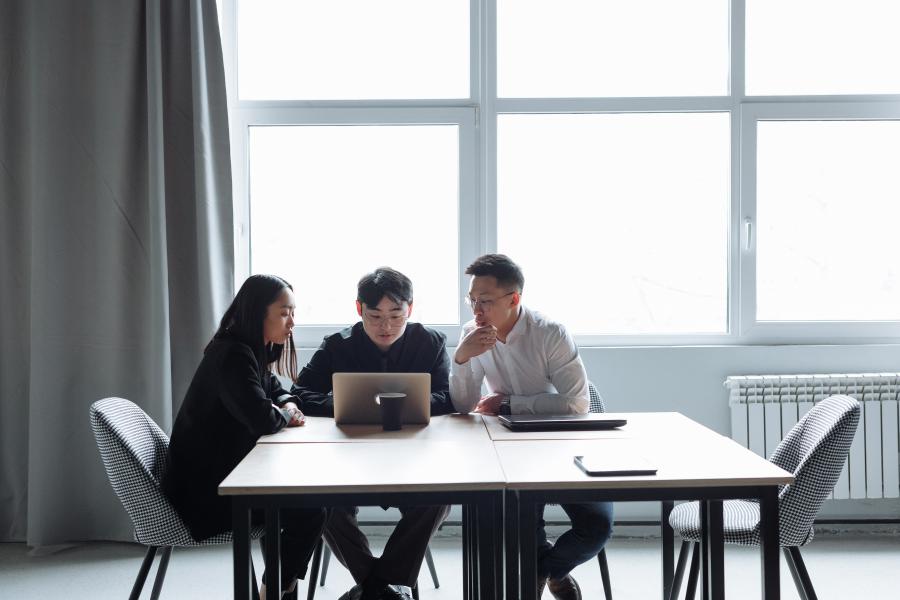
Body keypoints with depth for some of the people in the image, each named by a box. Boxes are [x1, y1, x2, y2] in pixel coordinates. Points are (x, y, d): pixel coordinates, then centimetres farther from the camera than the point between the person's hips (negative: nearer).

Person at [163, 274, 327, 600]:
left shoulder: (252, 351, 10)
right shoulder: (231, 355, -21)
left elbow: (276, 391, 23)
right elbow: (262, 419, -30)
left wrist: (288, 406, -1)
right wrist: (285, 415, -7)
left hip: (222, 474, 10)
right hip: (205, 491, -10)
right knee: (310, 509, -12)